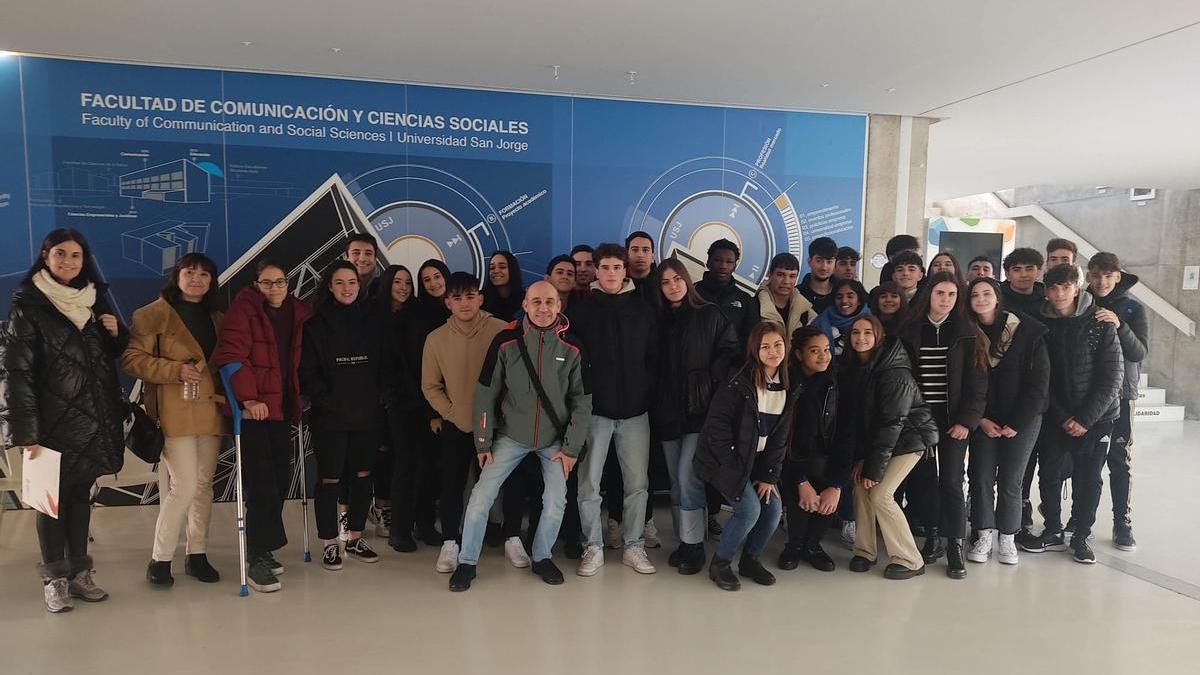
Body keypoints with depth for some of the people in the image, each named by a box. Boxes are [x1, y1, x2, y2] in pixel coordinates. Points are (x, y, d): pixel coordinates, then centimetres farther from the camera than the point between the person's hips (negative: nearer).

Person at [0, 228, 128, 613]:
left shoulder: (93, 301, 11)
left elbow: (111, 357, 22)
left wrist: (117, 333, -2)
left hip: (94, 420, 5)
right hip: (54, 423, -5)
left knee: (81, 494, 12)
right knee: (53, 497, 4)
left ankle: (80, 572, 22)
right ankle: (55, 578, 15)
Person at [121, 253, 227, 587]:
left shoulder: (216, 318, 17)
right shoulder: (154, 314, -2)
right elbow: (131, 359, -8)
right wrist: (176, 370, -18)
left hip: (209, 410, 6)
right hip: (175, 412, -6)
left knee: (204, 484, 9)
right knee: (185, 486, -10)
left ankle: (197, 554, 19)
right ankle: (160, 558, 6)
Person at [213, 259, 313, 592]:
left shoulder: (298, 314, 11)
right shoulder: (243, 310, -7)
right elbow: (229, 356, -16)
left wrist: (300, 398, 14)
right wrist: (248, 398, -22)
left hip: (282, 408, 6)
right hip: (253, 409, -6)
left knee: (281, 480, 10)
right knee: (262, 483, -9)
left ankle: (262, 549, 26)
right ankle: (257, 561, -2)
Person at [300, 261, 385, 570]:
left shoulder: (371, 321, 9)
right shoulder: (317, 324, 0)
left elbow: (382, 365, 11)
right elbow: (308, 371, -3)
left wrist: (378, 399, 2)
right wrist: (324, 400, -12)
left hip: (367, 414, 3)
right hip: (331, 416, -3)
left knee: (363, 476, 10)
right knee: (330, 479, 1)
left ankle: (355, 538, 24)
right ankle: (330, 544, 14)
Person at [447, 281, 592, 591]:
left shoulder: (572, 347, -8)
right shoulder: (506, 341, -11)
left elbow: (582, 401, -2)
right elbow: (485, 393, -4)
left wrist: (571, 448, -4)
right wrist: (483, 442, -4)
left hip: (555, 440, 1)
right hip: (511, 435, -1)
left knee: (555, 503, -1)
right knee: (482, 495, -4)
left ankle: (542, 558, 25)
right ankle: (466, 562, 14)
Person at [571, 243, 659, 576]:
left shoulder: (643, 309, 7)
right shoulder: (584, 310, 2)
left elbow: (654, 357, 8)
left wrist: (646, 392, 0)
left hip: (635, 411, 1)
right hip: (595, 410, -1)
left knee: (637, 483, 5)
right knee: (589, 484, 2)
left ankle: (634, 546, 19)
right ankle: (593, 547, 16)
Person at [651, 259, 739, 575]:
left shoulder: (710, 315, 0)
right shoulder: (658, 320, 9)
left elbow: (730, 351, -3)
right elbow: (652, 365, 12)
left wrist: (712, 384, -11)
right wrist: (656, 406, 3)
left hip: (701, 409, -4)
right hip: (667, 411, 5)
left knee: (687, 477, -11)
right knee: (676, 480, 10)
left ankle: (694, 545, 1)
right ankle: (684, 541, 20)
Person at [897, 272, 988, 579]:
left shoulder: (967, 334, 2)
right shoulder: (909, 332, 4)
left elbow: (977, 383, 0)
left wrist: (966, 421, -9)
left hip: (953, 419, -1)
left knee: (951, 481, -4)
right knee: (923, 478, 4)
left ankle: (955, 547, 5)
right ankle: (932, 536, 20)